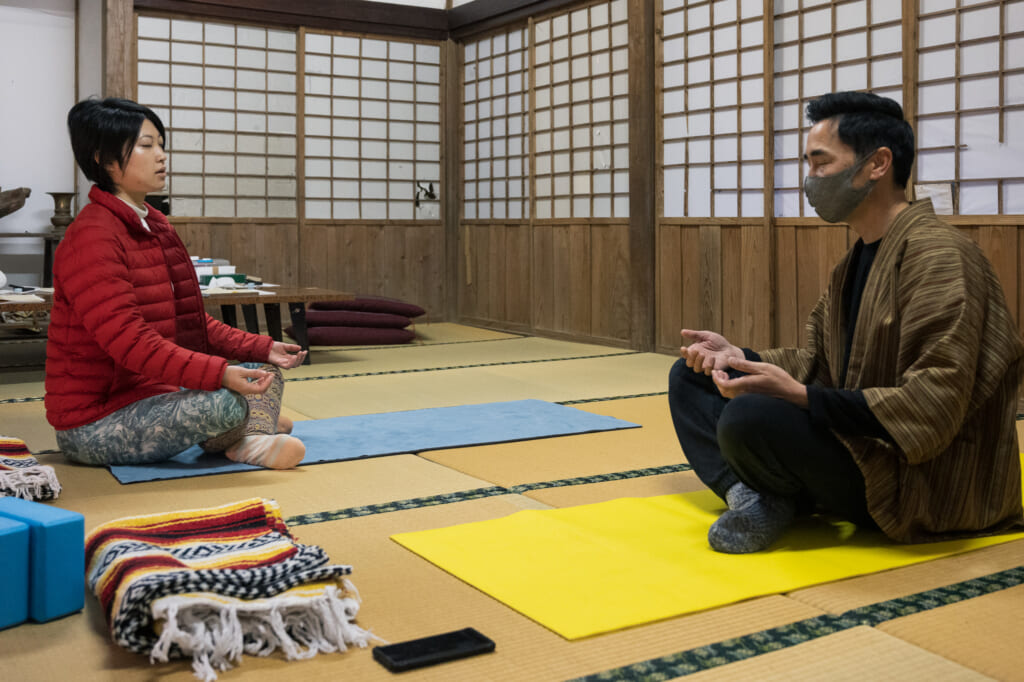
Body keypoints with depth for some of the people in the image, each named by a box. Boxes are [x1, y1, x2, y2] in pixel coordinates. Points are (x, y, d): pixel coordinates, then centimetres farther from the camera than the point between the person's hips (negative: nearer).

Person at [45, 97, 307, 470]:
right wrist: (219, 373, -37)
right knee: (226, 402, -31)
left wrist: (263, 348, 3)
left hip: (152, 393, 10)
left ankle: (251, 437, -17)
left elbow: (192, 322, 14)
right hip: (95, 423, -10)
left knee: (266, 373, 9)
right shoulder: (90, 239, -19)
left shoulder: (156, 225, 11)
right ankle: (254, 424, 2)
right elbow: (129, 340, -28)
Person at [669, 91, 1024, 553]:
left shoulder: (937, 255, -19)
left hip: (923, 479, -10)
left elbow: (932, 410, -26)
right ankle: (747, 493, -13)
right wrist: (739, 358, -2)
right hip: (857, 443, 10)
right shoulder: (858, 258, 13)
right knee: (689, 376, 10)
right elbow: (819, 360, 15)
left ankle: (775, 502, -5)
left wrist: (801, 397, -31)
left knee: (749, 417, -37)